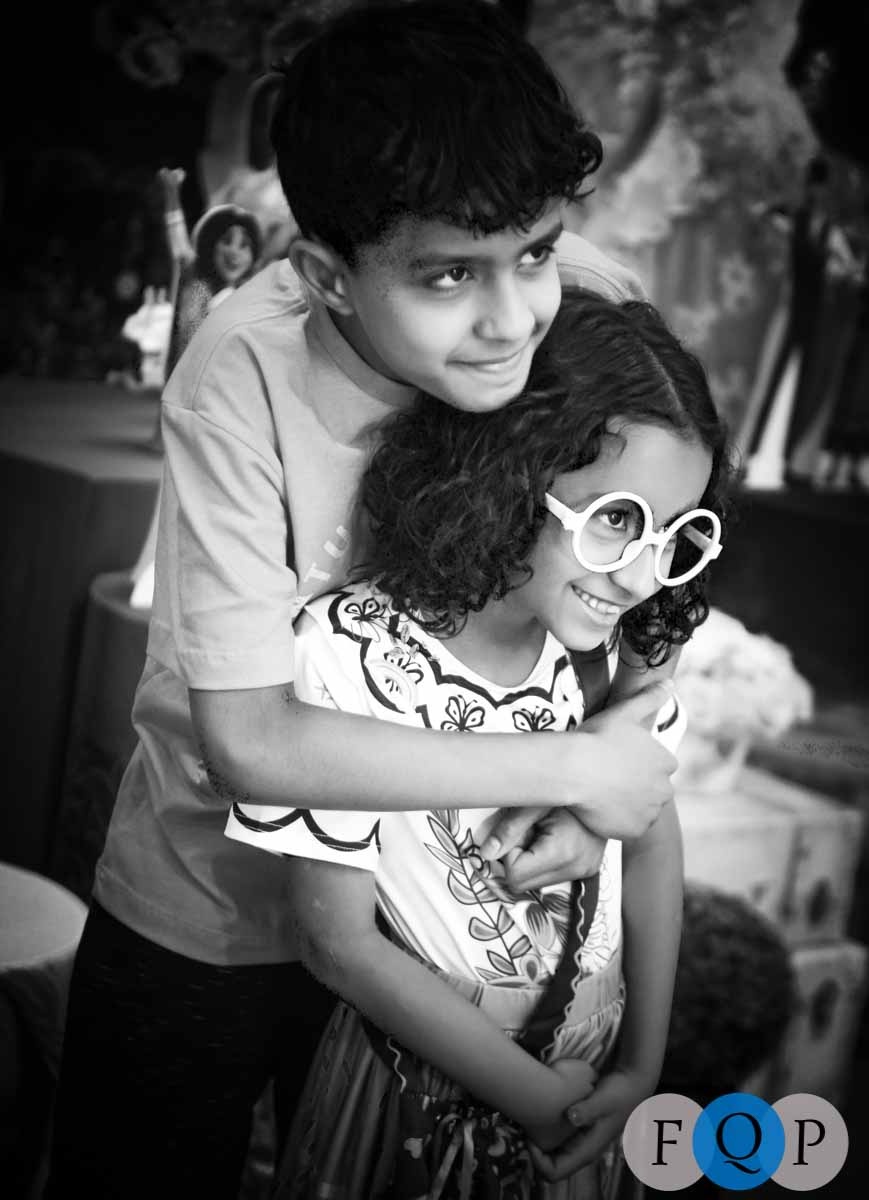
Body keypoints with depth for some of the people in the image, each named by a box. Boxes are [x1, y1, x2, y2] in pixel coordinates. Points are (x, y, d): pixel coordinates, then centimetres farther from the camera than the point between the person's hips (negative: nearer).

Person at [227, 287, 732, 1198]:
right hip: (414, 1097, -3)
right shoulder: (350, 653, -25)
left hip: (589, 1089, 4)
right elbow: (340, 943, -20)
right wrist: (540, 1099, -15)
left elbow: (653, 844, 2)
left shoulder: (618, 641, -12)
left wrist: (644, 1063, -3)